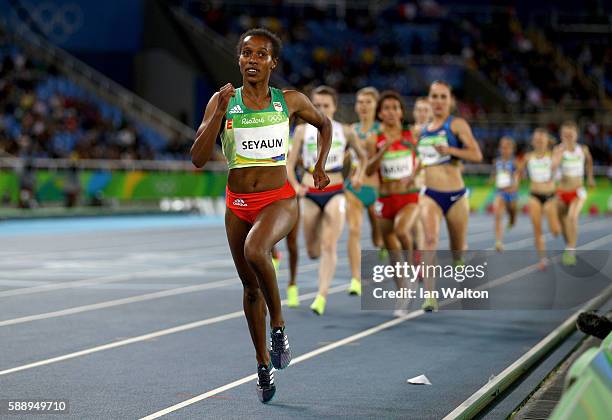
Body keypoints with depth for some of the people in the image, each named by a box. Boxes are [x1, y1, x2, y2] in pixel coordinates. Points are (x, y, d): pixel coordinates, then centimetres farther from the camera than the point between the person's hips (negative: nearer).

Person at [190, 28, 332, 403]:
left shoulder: (290, 101, -1)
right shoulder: (223, 101, -1)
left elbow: (325, 125, 19)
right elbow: (198, 159, -8)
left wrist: (320, 168, 9)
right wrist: (218, 114, -18)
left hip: (279, 199, -3)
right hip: (237, 204, 3)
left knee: (255, 250, -34)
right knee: (251, 287, 13)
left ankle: (279, 327, -12)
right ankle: (264, 366, 29)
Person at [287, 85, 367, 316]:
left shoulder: (345, 132, 3)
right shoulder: (302, 130, 2)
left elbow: (363, 156, 18)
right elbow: (290, 164, 2)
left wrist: (358, 174, 0)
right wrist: (295, 185, -15)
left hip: (335, 193, -1)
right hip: (310, 194, 1)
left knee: (329, 246, -16)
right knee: (313, 251, 7)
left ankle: (322, 297, -19)